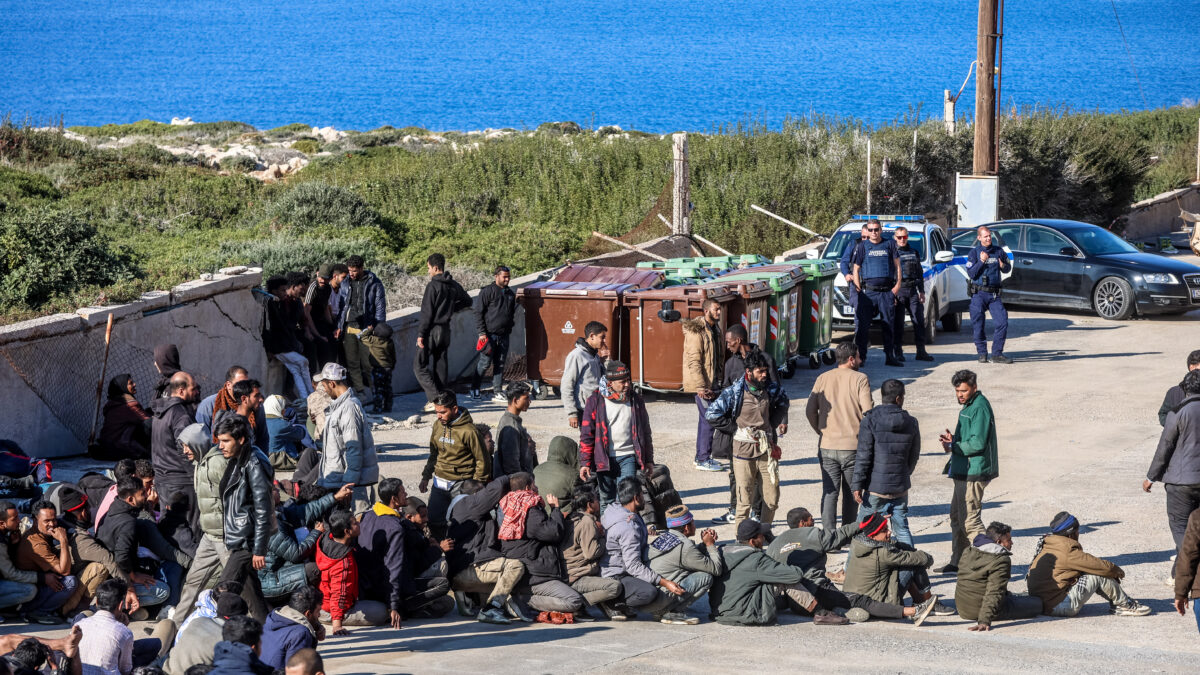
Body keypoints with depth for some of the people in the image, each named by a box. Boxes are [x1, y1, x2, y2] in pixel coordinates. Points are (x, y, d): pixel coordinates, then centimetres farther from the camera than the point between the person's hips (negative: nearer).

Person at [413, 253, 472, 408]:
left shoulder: (433, 286, -15)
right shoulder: (453, 285, 8)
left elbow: (427, 312, -17)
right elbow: (467, 301, 24)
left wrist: (421, 334, -15)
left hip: (432, 331, -7)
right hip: (446, 330, 7)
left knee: (419, 366, -2)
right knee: (441, 366, 13)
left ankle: (435, 398, -14)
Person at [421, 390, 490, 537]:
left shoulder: (468, 431, -16)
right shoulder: (438, 426, 4)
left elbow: (482, 460, -9)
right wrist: (426, 476, 15)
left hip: (461, 486, -6)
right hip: (439, 483, 6)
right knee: (433, 521, 5)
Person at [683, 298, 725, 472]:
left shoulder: (715, 329, 13)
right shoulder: (696, 331, -16)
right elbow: (693, 361, -20)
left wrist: (720, 380, 17)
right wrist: (701, 387, -23)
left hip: (712, 383, 9)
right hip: (702, 384, -9)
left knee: (705, 419, 14)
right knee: (709, 420, -9)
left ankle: (701, 457, 23)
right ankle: (703, 460, -3)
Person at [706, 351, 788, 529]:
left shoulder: (770, 389, 4)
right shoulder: (734, 392, -10)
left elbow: (782, 401, 27)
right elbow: (712, 415, -9)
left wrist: (780, 422, 14)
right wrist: (735, 429, -6)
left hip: (766, 450, 4)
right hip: (744, 450, -4)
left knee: (772, 499, 4)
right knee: (745, 500, -1)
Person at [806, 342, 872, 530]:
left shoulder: (822, 379, 4)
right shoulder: (860, 379, -7)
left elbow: (810, 411, 1)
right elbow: (868, 412, -14)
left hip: (827, 446, 3)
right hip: (852, 446, -3)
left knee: (829, 493, 4)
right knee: (850, 494, 10)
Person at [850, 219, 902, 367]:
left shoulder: (889, 245, 11)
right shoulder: (863, 246, 9)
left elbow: (897, 265, 13)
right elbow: (856, 268, 9)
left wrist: (898, 285, 2)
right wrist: (859, 289, -1)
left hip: (887, 291, 1)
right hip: (868, 291, -1)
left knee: (889, 325, 5)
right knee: (862, 324, -6)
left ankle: (890, 357, 11)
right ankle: (860, 356, -3)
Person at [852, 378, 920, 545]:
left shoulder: (870, 421, -11)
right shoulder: (911, 423, 1)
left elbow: (863, 456, -12)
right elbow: (914, 456, 11)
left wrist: (857, 485, -9)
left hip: (876, 488, -3)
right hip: (901, 488, 3)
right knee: (902, 528, 12)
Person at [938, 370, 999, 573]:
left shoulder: (980, 408, -16)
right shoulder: (969, 406, 16)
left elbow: (977, 443, -23)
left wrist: (953, 447, -11)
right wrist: (953, 440, 5)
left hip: (973, 472, -11)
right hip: (964, 472, 11)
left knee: (969, 518, -9)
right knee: (957, 516, 18)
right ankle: (959, 561, 27)